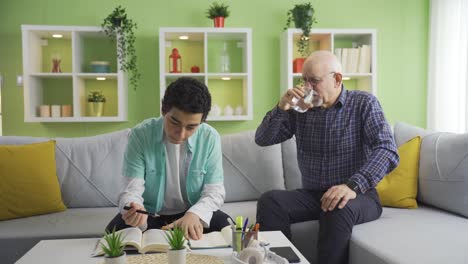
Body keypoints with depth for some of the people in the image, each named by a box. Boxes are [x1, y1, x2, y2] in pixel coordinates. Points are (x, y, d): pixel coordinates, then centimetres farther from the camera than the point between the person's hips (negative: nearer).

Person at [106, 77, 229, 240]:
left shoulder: (210, 138, -13)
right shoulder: (140, 135, -16)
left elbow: (214, 191, -12)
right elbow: (132, 190, -19)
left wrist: (194, 214, -34)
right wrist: (133, 209, -44)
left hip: (192, 214, 1)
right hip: (149, 214, -1)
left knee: (226, 228, -25)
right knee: (115, 232, -28)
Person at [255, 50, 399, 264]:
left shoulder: (364, 103, -6)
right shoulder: (300, 108, 5)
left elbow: (387, 151, -19)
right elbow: (262, 140, 4)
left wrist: (353, 186, -35)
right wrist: (281, 108, -14)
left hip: (358, 195, -3)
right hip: (312, 194, 4)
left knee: (338, 210, -36)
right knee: (270, 201, -22)